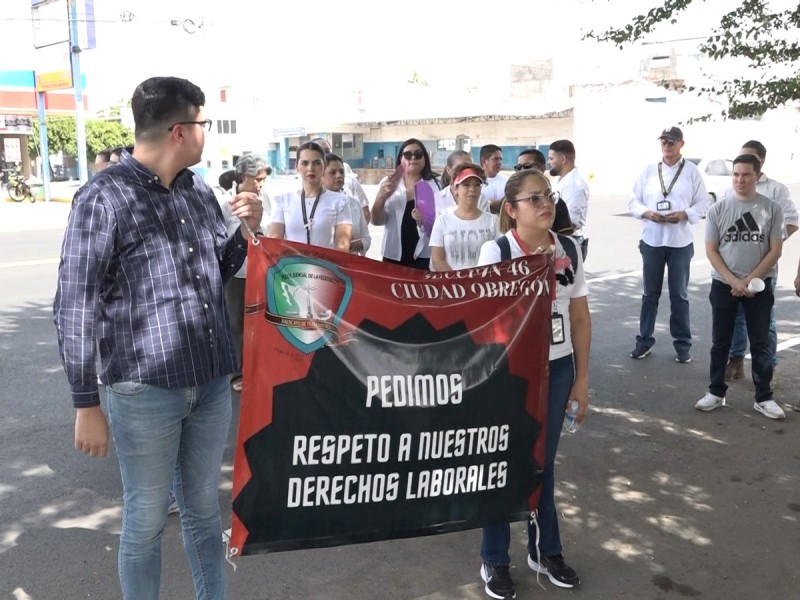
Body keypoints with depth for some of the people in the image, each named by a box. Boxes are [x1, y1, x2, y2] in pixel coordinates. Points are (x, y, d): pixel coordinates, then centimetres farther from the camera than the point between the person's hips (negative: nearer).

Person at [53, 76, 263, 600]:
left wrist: (247, 230, 0)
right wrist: (87, 405, -11)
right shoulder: (104, 198, -11)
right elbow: (75, 307, -11)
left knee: (204, 509, 18)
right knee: (146, 520, 9)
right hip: (145, 389, -5)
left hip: (212, 383, 6)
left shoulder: (200, 192, 8)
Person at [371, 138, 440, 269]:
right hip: (393, 257, 1)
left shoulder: (433, 185, 3)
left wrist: (424, 220, -21)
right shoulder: (388, 183, 5)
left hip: (423, 257, -1)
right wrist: (381, 197, -20)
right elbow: (377, 221, -1)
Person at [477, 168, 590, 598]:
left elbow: (580, 317, 5)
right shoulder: (496, 251, -13)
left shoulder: (568, 249, -1)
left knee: (543, 462, 17)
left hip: (557, 368, 4)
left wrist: (581, 378, 6)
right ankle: (495, 561, 26)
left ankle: (545, 551, 35)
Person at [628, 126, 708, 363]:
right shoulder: (648, 170, 4)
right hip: (651, 241, 2)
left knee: (679, 295, 6)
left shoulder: (692, 171, -1)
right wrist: (647, 213, -15)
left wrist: (684, 214, -19)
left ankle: (682, 344, 16)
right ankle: (644, 340, 20)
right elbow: (634, 201, 4)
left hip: (681, 242, -2)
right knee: (649, 293, 10)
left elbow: (702, 204, -1)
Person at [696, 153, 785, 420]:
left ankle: (764, 398, 14)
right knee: (720, 342, 8)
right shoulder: (718, 209, -1)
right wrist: (734, 281, -12)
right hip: (723, 285, 1)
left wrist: (748, 281, -11)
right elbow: (711, 250, -2)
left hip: (759, 286, -1)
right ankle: (716, 392, 19)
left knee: (761, 344, 5)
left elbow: (775, 250, -4)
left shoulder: (772, 209, -3)